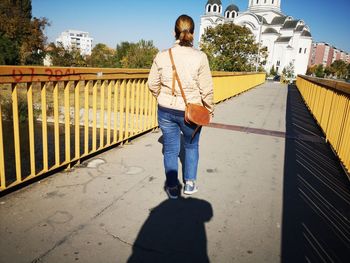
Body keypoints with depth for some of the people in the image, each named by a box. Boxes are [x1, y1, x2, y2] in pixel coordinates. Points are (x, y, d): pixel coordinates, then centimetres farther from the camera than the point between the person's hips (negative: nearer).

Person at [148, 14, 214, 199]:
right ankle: (190, 184, 31)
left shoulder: (162, 56, -5)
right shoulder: (200, 57, -12)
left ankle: (172, 188, 25)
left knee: (170, 149, 14)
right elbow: (206, 89, -10)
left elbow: (152, 85, 3)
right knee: (191, 147, 21)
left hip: (166, 111, 1)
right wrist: (210, 108, 7)